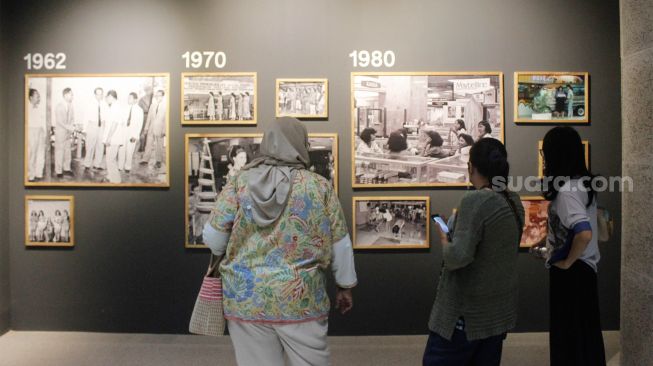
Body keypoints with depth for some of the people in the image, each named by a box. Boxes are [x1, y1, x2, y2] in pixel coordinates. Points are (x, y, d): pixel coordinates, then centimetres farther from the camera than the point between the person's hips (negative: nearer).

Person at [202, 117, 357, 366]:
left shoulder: (239, 182, -2)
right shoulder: (320, 186, -3)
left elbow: (213, 237, -3)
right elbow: (340, 245, 2)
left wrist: (231, 257, 18)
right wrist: (345, 286, 16)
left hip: (246, 297, 2)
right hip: (301, 298, -1)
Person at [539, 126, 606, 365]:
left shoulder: (566, 191, -23)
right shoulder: (582, 183, 5)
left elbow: (584, 233, -34)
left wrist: (567, 262, -19)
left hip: (571, 271, -9)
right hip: (586, 266, 9)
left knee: (569, 333, 5)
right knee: (585, 329, 20)